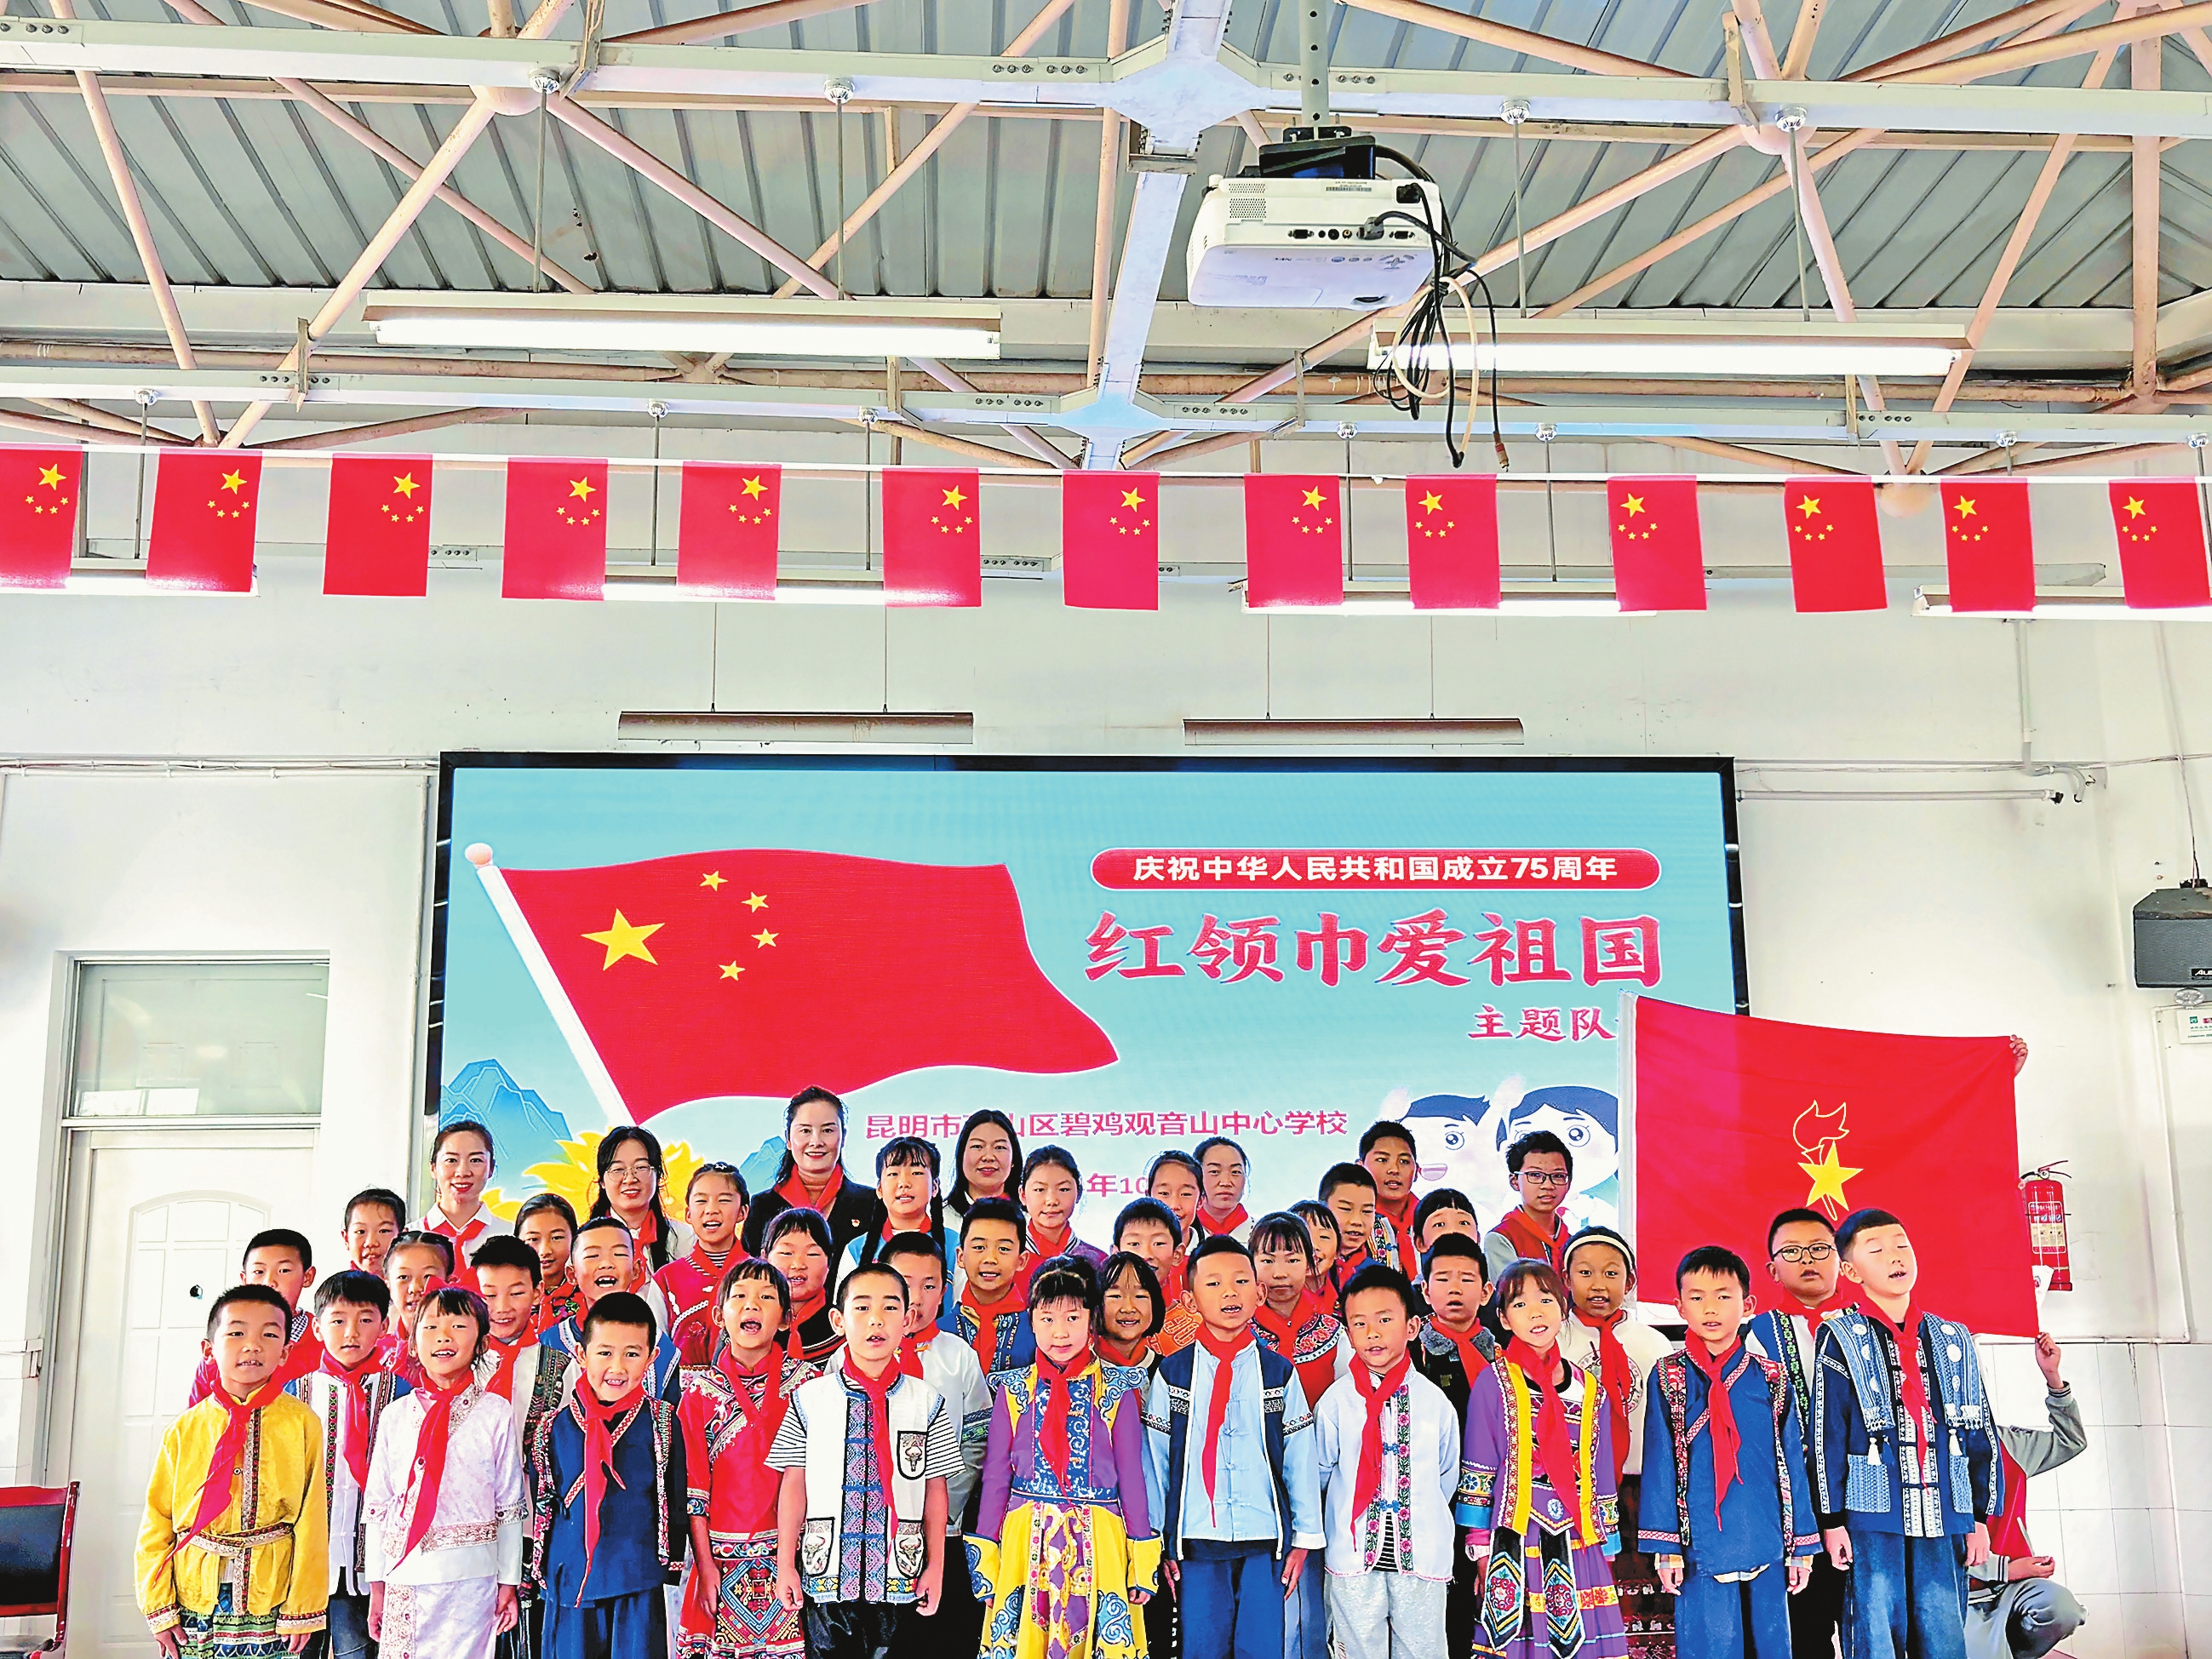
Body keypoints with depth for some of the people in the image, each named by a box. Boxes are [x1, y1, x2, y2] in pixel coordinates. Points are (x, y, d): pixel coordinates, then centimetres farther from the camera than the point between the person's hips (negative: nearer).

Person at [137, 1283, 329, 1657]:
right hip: (193, 1603, 2)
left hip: (269, 1603, -1)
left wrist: (303, 1610, -5)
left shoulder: (300, 1423, -3)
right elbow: (156, 1524, 4)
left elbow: (311, 1525, -3)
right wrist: (158, 1606, 0)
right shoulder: (186, 1429, 2)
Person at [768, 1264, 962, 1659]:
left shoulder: (927, 1402, 2)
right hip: (827, 1572, 0)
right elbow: (794, 1484, 3)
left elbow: (935, 1489, 5)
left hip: (898, 1574, 0)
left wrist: (935, 1567, 4)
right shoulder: (810, 1398, 1)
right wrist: (786, 1565, 2)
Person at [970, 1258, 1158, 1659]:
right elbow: (995, 1477, 7)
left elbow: (1131, 1476, 3)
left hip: (1097, 1542, -1)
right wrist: (984, 1561, 5)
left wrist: (1143, 1565, 2)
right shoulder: (1013, 1391, 3)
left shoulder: (1118, 1391, 0)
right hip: (1026, 1543, 1)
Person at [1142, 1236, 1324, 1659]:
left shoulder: (1279, 1372, 4)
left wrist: (1304, 1537, 3)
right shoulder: (1172, 1373, 2)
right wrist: (1159, 1543, 3)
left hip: (1265, 1540, 0)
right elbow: (1154, 1459, 4)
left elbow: (1301, 1458, 5)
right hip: (1197, 1542, 0)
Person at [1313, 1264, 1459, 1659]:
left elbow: (1447, 1477, 11)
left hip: (1421, 1552, 1)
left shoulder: (1434, 1401, 0)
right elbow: (1319, 1471, 8)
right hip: (1354, 1554, 0)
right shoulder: (1335, 1401, -3)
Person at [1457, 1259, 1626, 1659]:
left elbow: (1600, 1476, 14)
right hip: (1515, 1547, -3)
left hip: (1579, 1549, 3)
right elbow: (1476, 1474, -1)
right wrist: (1481, 1551, -4)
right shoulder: (1494, 1384, -1)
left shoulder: (1590, 1390, 10)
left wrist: (1606, 1550, 12)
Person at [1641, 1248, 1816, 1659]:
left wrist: (1802, 1545, 6)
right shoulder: (1669, 1378, 1)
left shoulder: (1771, 1379, 6)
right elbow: (1661, 1464, -1)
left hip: (1767, 1547, 2)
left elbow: (1792, 1464, 8)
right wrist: (1665, 1545, -6)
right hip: (1702, 1548, -2)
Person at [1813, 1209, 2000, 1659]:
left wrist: (1981, 1516, 9)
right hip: (1873, 1519, -3)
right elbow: (1828, 1437, -2)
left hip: (1945, 1520, 4)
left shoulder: (1954, 1340, 13)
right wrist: (1832, 1520, -6)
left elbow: (1980, 1433, 14)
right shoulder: (1841, 1340, 1)